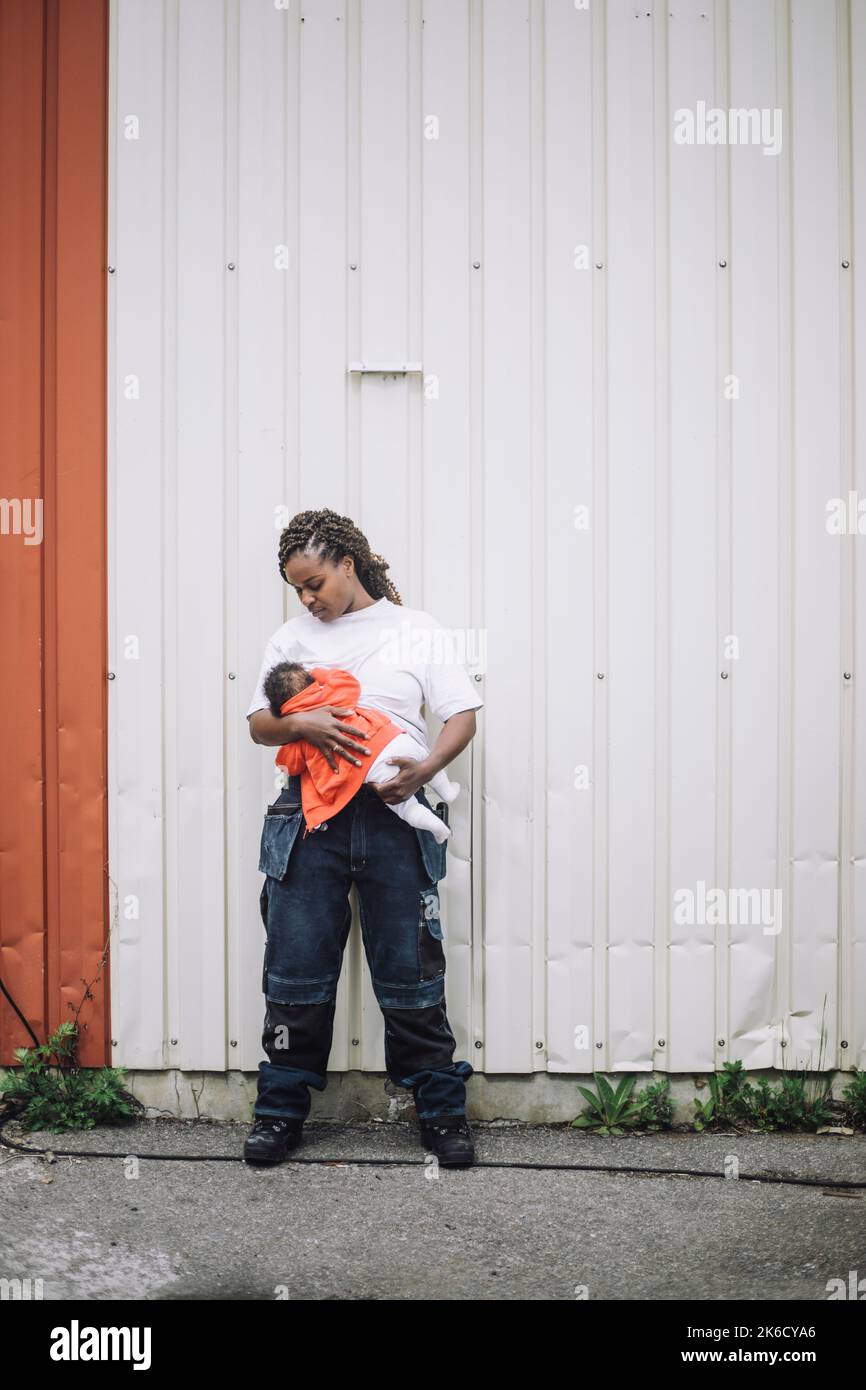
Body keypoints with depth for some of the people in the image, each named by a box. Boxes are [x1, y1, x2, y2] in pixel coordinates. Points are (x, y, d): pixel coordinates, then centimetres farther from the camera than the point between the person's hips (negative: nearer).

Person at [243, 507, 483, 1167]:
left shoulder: (418, 630, 9)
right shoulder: (293, 636, 15)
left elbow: (463, 715, 3)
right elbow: (259, 723, 11)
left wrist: (425, 768, -16)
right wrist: (301, 724, -11)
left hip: (393, 813, -2)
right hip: (310, 811, 2)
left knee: (411, 970, 1)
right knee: (296, 967, 3)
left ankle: (441, 1110, 14)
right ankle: (282, 1111, 16)